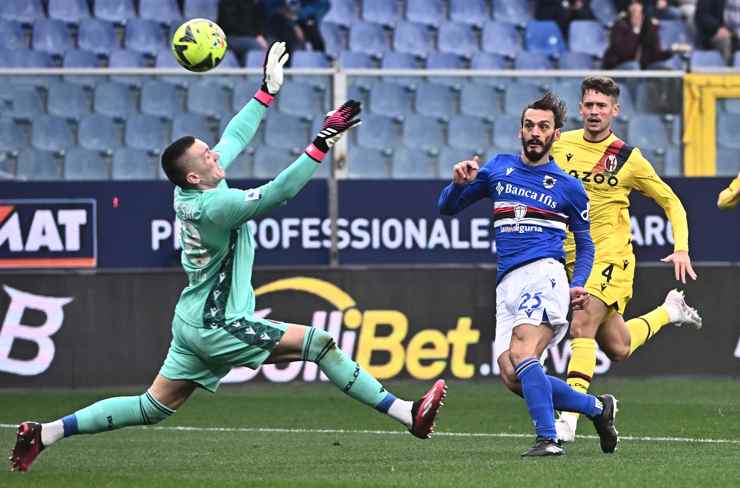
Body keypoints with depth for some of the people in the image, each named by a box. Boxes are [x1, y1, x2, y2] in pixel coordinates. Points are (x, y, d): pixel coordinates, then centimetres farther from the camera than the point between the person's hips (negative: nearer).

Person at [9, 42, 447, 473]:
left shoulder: (192, 189, 3)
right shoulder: (213, 206, -23)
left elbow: (235, 137, 15)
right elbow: (278, 192, -30)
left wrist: (268, 90, 19)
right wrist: (321, 145, -32)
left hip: (194, 323, 10)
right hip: (217, 328, -10)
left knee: (152, 408, 13)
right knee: (320, 344, -9)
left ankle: (45, 433, 11)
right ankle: (408, 414, -11)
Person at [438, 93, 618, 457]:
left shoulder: (569, 187, 9)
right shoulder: (498, 168, 17)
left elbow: (585, 244, 18)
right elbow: (447, 207, 21)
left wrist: (578, 285, 0)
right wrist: (459, 183, -1)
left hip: (544, 274, -5)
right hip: (507, 285, 5)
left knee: (521, 355, -29)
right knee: (512, 378, -9)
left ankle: (547, 438, -30)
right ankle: (597, 407, 7)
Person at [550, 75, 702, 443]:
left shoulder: (628, 158, -3)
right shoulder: (560, 145, 4)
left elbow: (671, 202, 7)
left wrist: (682, 249, -5)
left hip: (612, 257, -4)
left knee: (581, 327, -24)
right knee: (618, 349, 11)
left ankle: (569, 417, -26)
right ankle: (670, 311, 41)